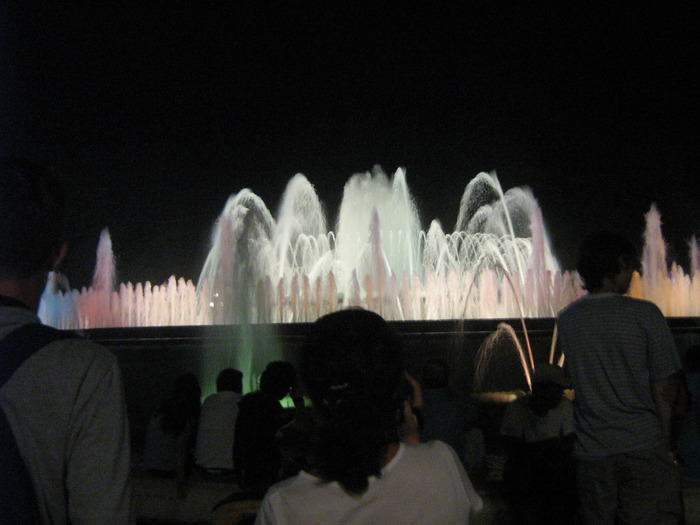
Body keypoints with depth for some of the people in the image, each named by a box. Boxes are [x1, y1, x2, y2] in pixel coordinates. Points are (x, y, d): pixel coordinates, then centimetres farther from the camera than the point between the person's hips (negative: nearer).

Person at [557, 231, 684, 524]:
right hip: (644, 448, -3)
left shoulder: (566, 319, 4)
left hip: (591, 454, 4)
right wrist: (667, 446, 3)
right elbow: (664, 389, -6)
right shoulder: (644, 314, -8)